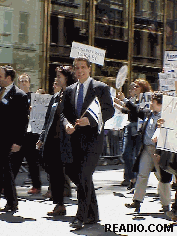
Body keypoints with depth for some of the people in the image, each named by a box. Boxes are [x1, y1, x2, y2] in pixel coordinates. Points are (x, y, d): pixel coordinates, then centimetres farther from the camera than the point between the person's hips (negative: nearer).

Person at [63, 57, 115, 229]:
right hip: (76, 138, 6)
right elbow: (65, 112, 18)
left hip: (93, 137, -6)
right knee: (73, 173, 9)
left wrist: (90, 121, -17)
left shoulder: (101, 88, -1)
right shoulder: (70, 90, 16)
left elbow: (110, 111, -5)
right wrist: (67, 124, -4)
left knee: (83, 175, -15)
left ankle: (81, 216, -9)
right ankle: (93, 214, 22)